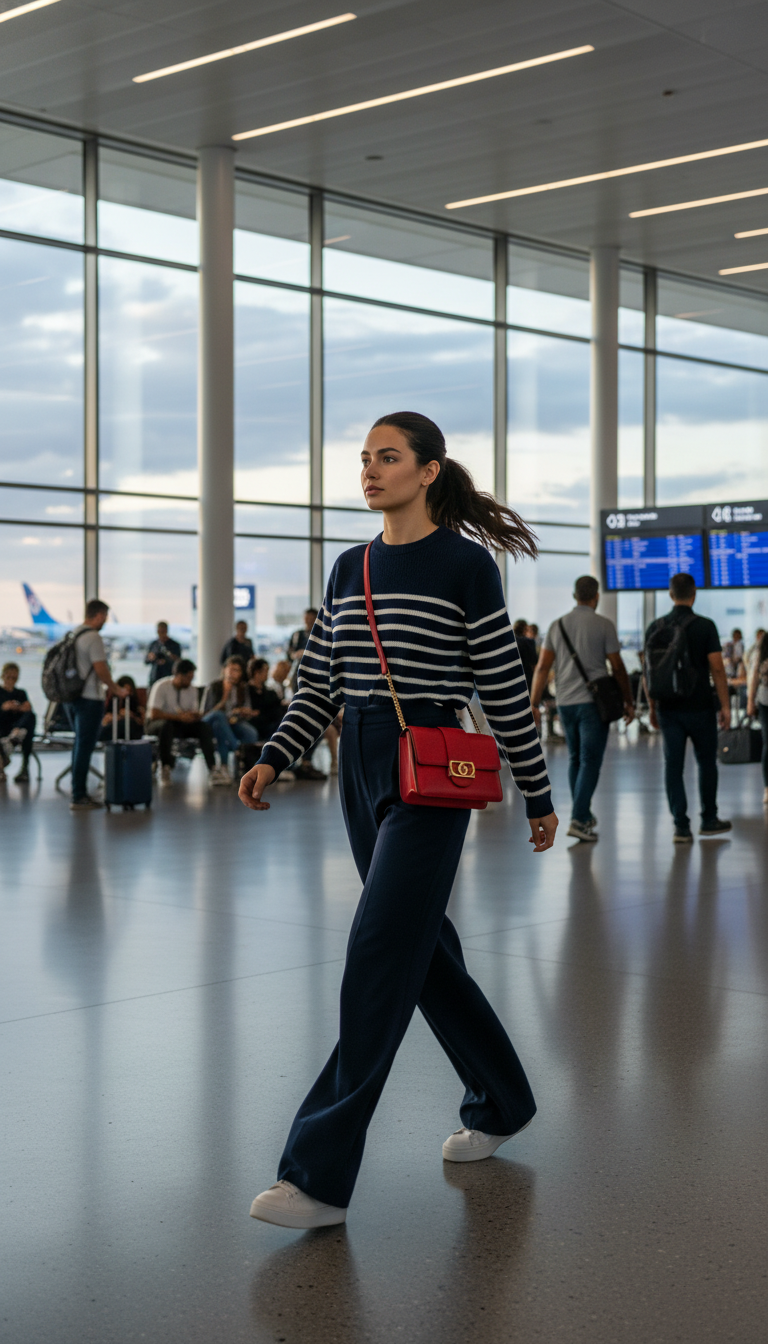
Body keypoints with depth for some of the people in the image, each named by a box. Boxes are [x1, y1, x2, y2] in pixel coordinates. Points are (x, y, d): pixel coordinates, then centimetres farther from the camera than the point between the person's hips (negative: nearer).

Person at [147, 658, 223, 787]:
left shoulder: (192, 689, 6)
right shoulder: (161, 687, -13)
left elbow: (194, 715, 8)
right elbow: (153, 714, -21)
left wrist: (196, 715, -19)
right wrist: (179, 717, -26)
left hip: (183, 724, 5)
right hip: (161, 724, -5)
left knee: (206, 727, -21)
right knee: (166, 726, -41)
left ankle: (213, 771, -27)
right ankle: (165, 769, -28)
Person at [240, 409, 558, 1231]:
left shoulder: (463, 564, -5)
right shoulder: (350, 569, 12)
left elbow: (504, 687, -4)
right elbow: (318, 683, 14)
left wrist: (537, 794, -1)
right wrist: (273, 759, 1)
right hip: (362, 769, 7)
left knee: (379, 960, -10)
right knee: (422, 947, 14)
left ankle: (320, 1176, -9)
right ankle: (500, 1105, 33)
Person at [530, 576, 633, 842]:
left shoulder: (557, 626, 7)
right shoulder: (603, 625, -4)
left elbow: (542, 666, 3)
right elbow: (617, 666, -4)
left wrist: (534, 704, 4)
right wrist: (629, 701, 5)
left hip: (565, 702, 4)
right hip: (593, 701, -4)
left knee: (575, 759, 16)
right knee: (590, 761, -3)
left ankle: (584, 816, 24)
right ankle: (578, 819, -13)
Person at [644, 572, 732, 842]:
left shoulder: (655, 628, 2)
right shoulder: (705, 626, -8)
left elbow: (647, 669, 5)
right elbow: (717, 669, -10)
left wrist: (652, 706, 14)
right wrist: (725, 706, -4)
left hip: (668, 708, 2)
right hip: (699, 706, -2)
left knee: (673, 765, 4)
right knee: (706, 762, 13)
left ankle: (681, 827, 1)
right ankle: (708, 820, 23)